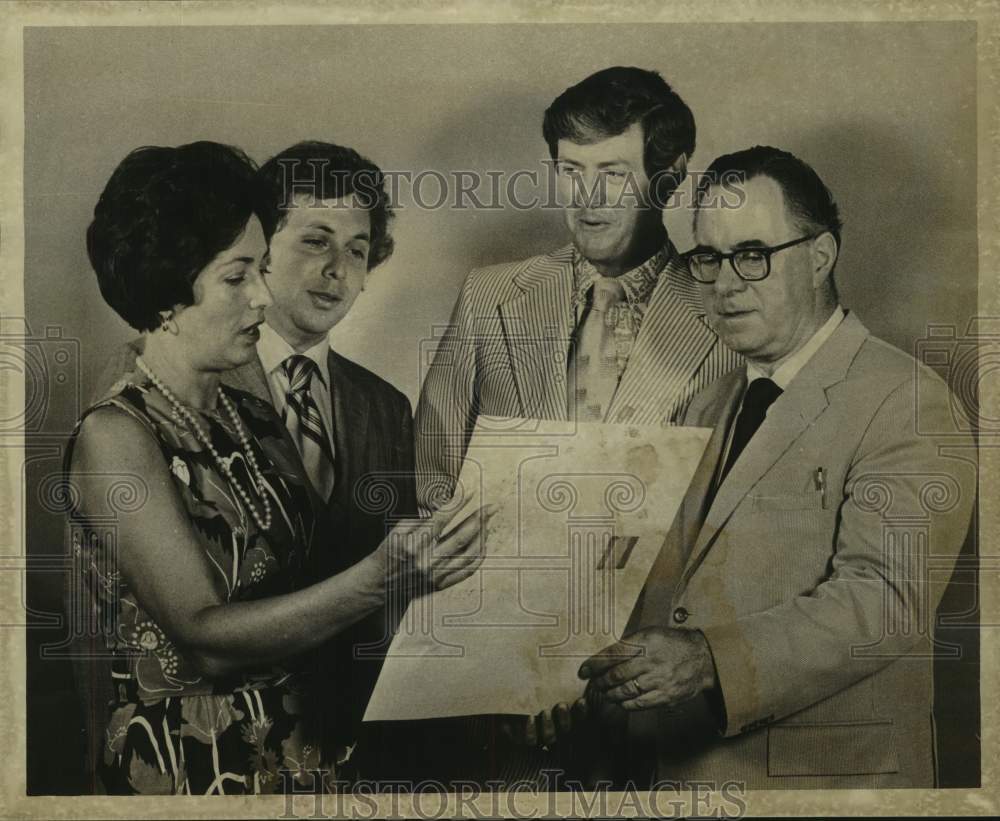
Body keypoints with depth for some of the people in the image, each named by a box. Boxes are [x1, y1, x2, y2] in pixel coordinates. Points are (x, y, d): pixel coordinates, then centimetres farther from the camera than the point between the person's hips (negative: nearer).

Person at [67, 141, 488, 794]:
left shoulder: (257, 420, 9)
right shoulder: (114, 437, -10)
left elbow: (322, 574, 5)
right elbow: (203, 638, -18)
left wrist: (431, 541, -9)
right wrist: (381, 577, -26)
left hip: (303, 737, 6)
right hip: (191, 765, -6)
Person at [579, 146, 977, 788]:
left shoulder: (905, 402, -13)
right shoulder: (709, 409, 11)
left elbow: (882, 600, -23)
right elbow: (671, 584, 8)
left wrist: (710, 662, -33)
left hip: (824, 772, -6)